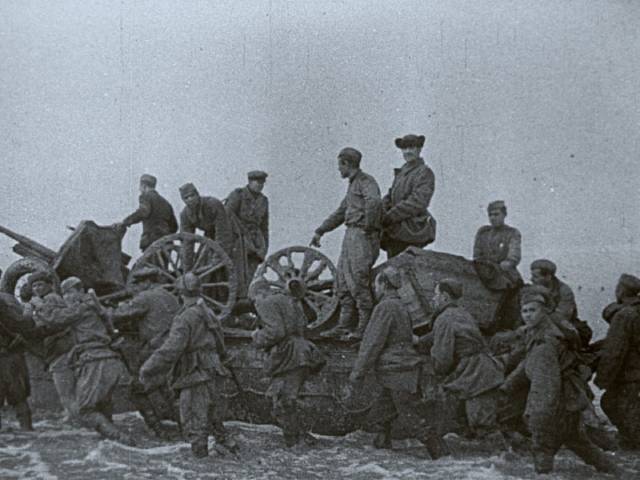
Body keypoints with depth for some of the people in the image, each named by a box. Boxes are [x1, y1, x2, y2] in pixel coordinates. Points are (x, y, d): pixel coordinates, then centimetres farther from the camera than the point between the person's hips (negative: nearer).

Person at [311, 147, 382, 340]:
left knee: (359, 282, -9)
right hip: (350, 235, 10)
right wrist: (320, 231, 28)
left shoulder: (367, 181, -9)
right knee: (344, 282, 9)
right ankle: (343, 326, 12)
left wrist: (368, 226, -23)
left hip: (363, 237, -10)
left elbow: (374, 201, -31)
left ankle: (364, 327, -2)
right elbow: (340, 212, 29)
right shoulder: (353, 185, 21)